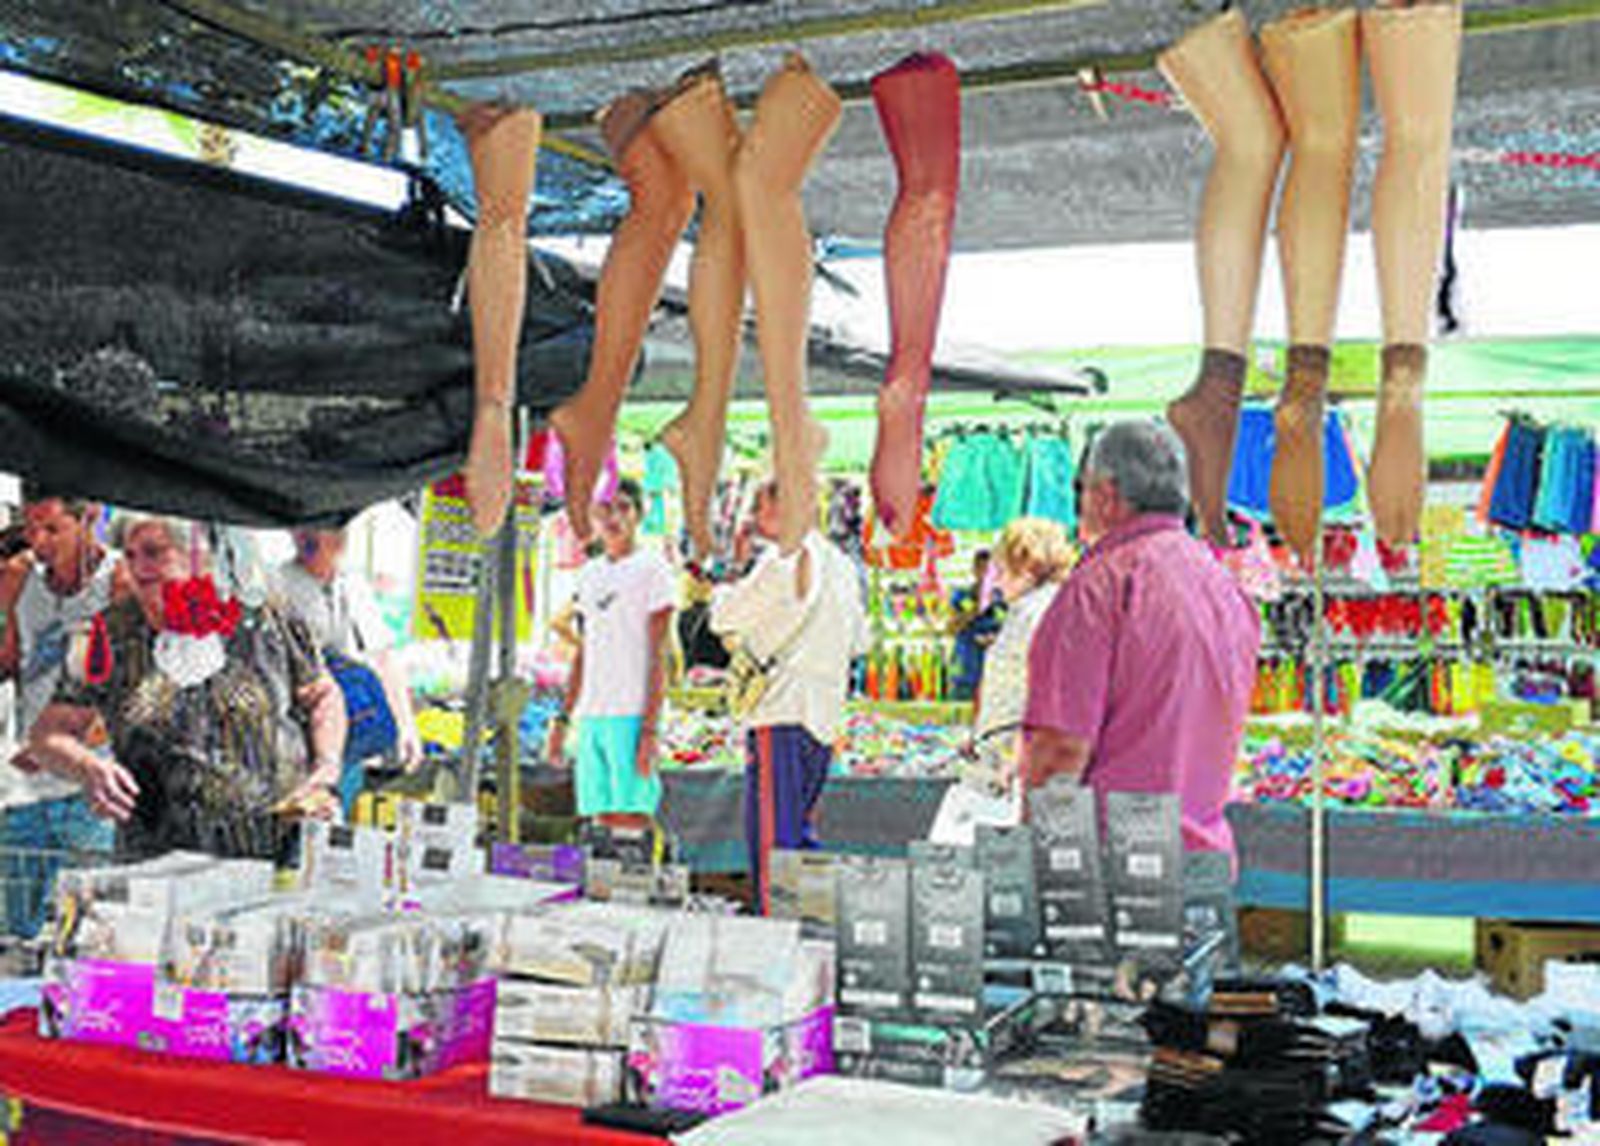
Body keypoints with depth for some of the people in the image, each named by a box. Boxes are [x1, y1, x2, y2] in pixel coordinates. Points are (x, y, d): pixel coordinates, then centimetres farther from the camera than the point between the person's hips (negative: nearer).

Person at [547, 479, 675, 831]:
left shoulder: (652, 569, -2)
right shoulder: (589, 574, 18)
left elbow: (658, 656, -7)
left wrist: (649, 729, -15)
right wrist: (563, 717, 15)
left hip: (631, 714, -6)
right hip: (590, 716, 6)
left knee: (631, 815, -10)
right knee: (600, 816, 6)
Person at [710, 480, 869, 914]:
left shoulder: (783, 560, -10)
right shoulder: (841, 564, 15)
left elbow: (726, 619, -6)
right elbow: (858, 641, 22)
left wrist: (723, 592, 14)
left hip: (782, 713, -8)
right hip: (826, 715, 8)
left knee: (772, 830, -5)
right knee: (799, 826, 17)